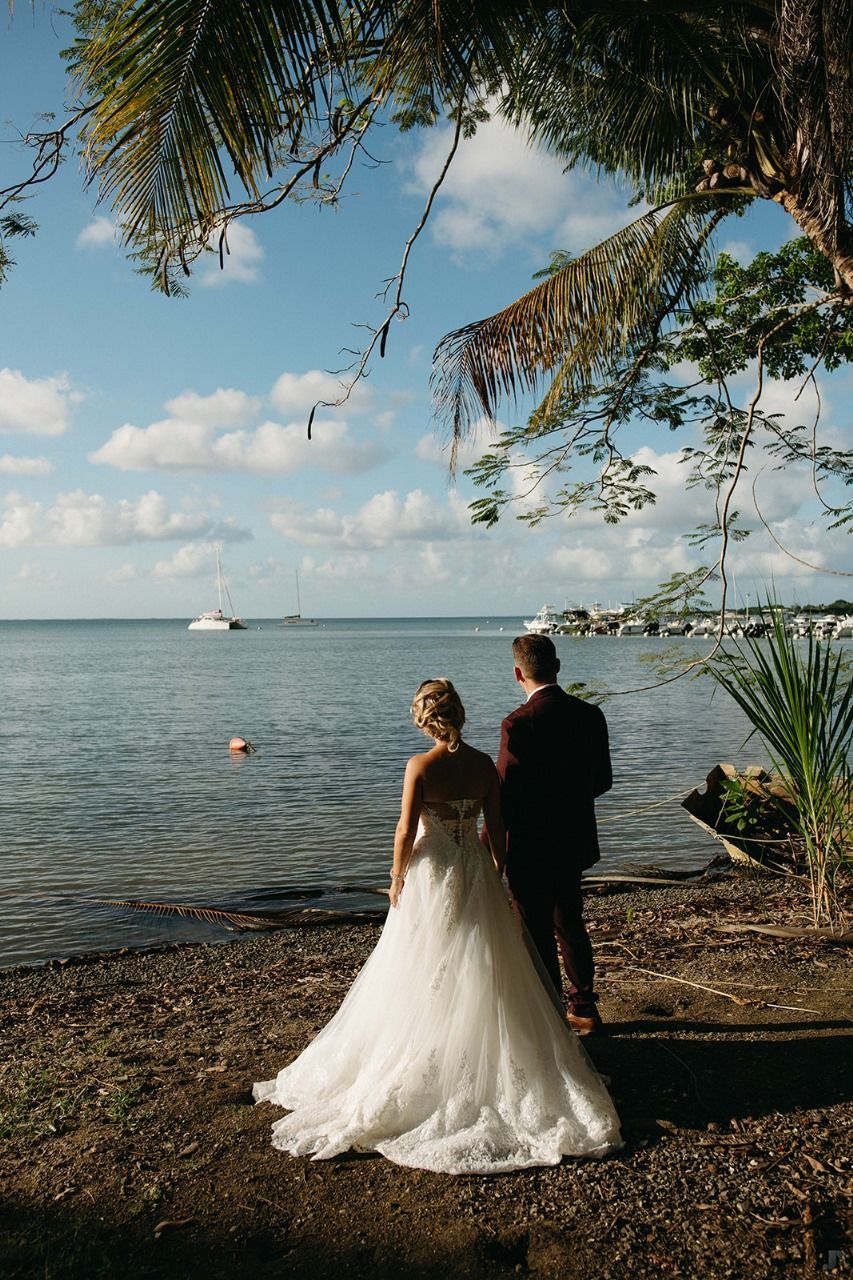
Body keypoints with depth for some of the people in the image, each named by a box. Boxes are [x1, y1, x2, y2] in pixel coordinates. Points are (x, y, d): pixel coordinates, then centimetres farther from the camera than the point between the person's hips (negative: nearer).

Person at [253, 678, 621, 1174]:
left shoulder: (421, 766, -15)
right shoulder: (484, 764, -4)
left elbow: (407, 830, -14)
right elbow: (497, 829, 1)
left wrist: (398, 877, 1)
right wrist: (497, 875, 14)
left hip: (431, 875, -3)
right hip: (476, 874, 4)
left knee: (425, 981, 11)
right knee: (484, 977, 16)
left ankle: (427, 1075, 23)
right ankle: (485, 1065, 27)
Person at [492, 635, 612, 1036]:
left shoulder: (519, 723, -21)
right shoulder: (590, 715, -2)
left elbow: (505, 794, -19)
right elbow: (602, 781, 6)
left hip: (530, 849, -6)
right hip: (575, 842, 7)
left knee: (538, 935, 9)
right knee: (570, 924, 23)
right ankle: (584, 1008, 35)